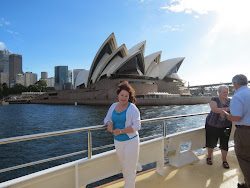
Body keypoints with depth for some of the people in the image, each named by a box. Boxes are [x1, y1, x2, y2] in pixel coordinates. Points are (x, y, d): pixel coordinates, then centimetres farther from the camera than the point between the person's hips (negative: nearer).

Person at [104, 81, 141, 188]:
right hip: (117, 141, 6)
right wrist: (109, 123, -13)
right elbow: (107, 119, 12)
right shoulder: (113, 106, 3)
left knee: (130, 168, 5)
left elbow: (137, 126, -17)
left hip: (130, 141, -5)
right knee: (123, 166, 21)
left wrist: (121, 131, -24)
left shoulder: (132, 108, -14)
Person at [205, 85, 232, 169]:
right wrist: (228, 109, -35)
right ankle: (209, 157, 32)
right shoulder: (214, 100, -11)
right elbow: (215, 109, -27)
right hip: (212, 126, -3)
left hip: (225, 126, 3)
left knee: (224, 144, 7)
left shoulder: (230, 101, 3)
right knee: (211, 142, 11)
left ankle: (224, 161, 24)